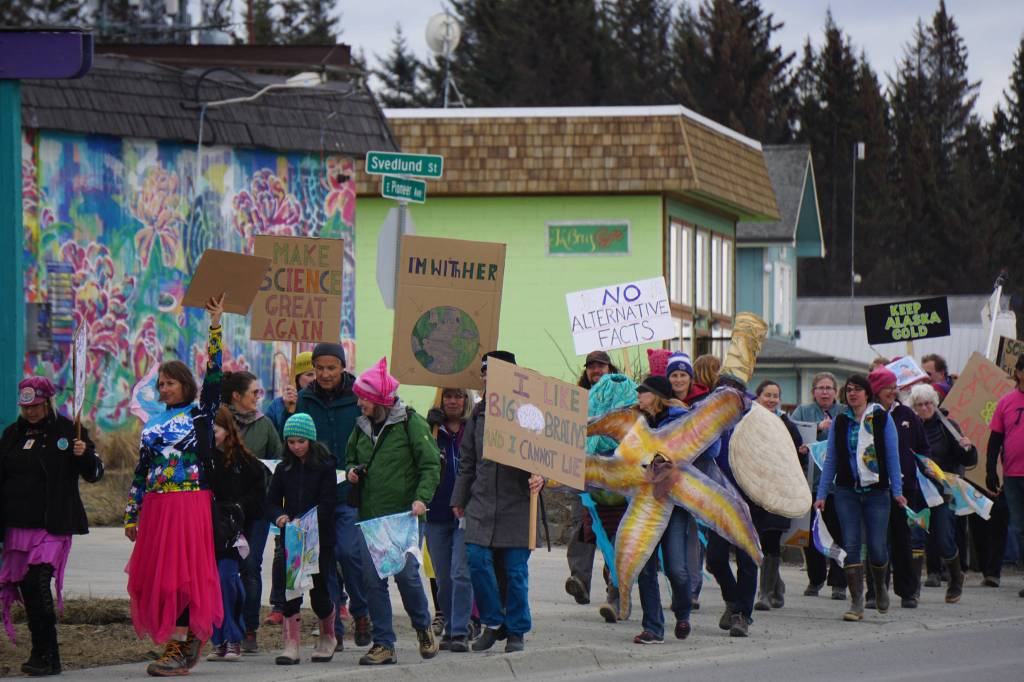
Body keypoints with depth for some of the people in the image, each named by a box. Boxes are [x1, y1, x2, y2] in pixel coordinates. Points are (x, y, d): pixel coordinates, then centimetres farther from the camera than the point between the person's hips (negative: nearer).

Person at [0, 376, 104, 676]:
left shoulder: (67, 430, 0)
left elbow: (94, 474, 2)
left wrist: (84, 455, -20)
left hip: (52, 525, -6)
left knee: (37, 583, -17)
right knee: (25, 587, 4)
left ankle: (47, 656, -14)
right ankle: (42, 654, 12)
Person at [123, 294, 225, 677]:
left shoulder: (201, 414, 3)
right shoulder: (154, 425, 17)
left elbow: (213, 375, -7)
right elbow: (141, 471, 17)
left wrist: (215, 326, -9)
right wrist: (131, 515, 14)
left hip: (190, 503, -6)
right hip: (156, 507, 6)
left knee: (183, 573, -7)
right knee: (155, 574, 3)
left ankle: (180, 647, -7)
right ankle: (187, 638, 14)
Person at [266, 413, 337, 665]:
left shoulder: (325, 467, -2)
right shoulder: (284, 469, 10)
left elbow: (327, 504, -9)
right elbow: (272, 502, 9)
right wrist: (280, 517, -13)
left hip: (319, 537, -3)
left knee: (319, 588, 2)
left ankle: (327, 637, 26)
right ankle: (291, 645, -5)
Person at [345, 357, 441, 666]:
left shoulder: (411, 423, -5)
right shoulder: (362, 426, 13)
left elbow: (431, 464, -7)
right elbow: (351, 458, 28)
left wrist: (421, 498, -21)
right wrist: (352, 471, 5)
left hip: (403, 513, -5)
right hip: (370, 514, 6)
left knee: (406, 573, -6)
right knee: (372, 579, 0)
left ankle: (423, 628, 20)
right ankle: (383, 644, 6)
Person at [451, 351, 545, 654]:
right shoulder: (479, 413, 11)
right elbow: (466, 461, 18)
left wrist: (540, 477, -22)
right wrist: (459, 499, 18)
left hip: (517, 503, -4)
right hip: (481, 503, 4)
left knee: (516, 569, 0)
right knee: (477, 560, -5)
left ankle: (516, 631, 12)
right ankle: (494, 623, 11)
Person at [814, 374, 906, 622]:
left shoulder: (882, 418, 2)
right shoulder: (840, 422, 8)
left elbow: (892, 455, 2)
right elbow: (831, 459, 11)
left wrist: (897, 490, -4)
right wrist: (822, 494, 7)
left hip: (876, 491, -2)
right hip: (846, 492, 2)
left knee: (877, 547, -4)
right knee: (851, 545, -6)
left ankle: (880, 587, 26)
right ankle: (857, 603, -2)